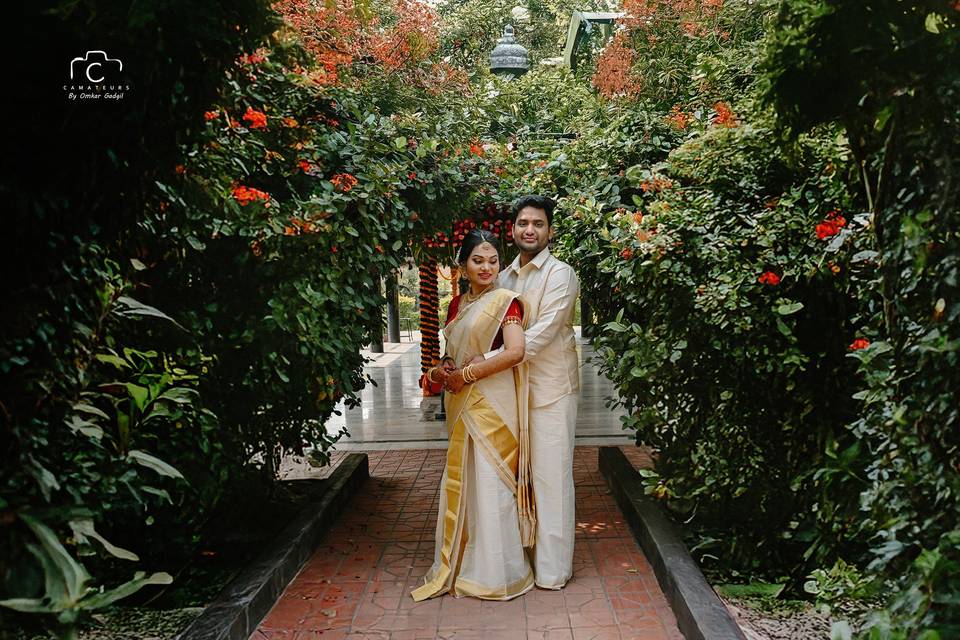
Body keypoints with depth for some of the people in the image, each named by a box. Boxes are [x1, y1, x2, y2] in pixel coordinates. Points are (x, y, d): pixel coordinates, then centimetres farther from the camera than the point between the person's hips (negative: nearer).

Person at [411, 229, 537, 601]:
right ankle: (462, 562, 27)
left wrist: (465, 375, -15)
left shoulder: (505, 301, -7)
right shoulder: (456, 305, 13)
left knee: (490, 480, 0)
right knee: (462, 480, 12)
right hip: (462, 405, 7)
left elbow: (514, 352, -20)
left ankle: (497, 571, 15)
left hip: (493, 403, -7)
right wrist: (440, 372, -1)